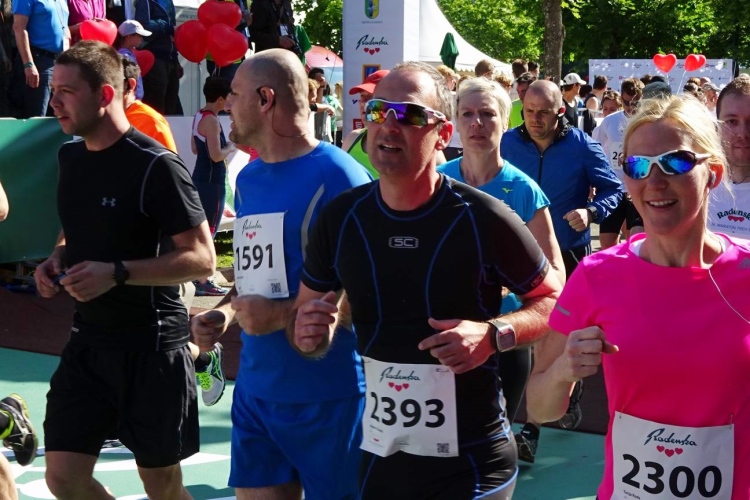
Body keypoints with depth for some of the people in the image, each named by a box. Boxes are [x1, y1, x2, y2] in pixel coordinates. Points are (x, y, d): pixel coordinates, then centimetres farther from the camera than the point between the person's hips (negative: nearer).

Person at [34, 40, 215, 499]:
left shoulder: (156, 167, -17)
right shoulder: (71, 157, 6)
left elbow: (202, 259, -17)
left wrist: (118, 273, -26)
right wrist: (57, 261, 0)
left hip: (152, 345, -6)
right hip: (89, 340, 7)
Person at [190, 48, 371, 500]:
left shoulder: (337, 176, -13)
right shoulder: (248, 179, 12)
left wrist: (281, 314, -22)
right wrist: (225, 313, 2)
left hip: (327, 394, -7)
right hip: (256, 389, 7)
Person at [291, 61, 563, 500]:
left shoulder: (483, 219, -13)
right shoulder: (340, 218, -1)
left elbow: (554, 300, -3)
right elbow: (307, 310, 11)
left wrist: (494, 335, -21)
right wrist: (310, 334, -11)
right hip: (380, 453, 4)